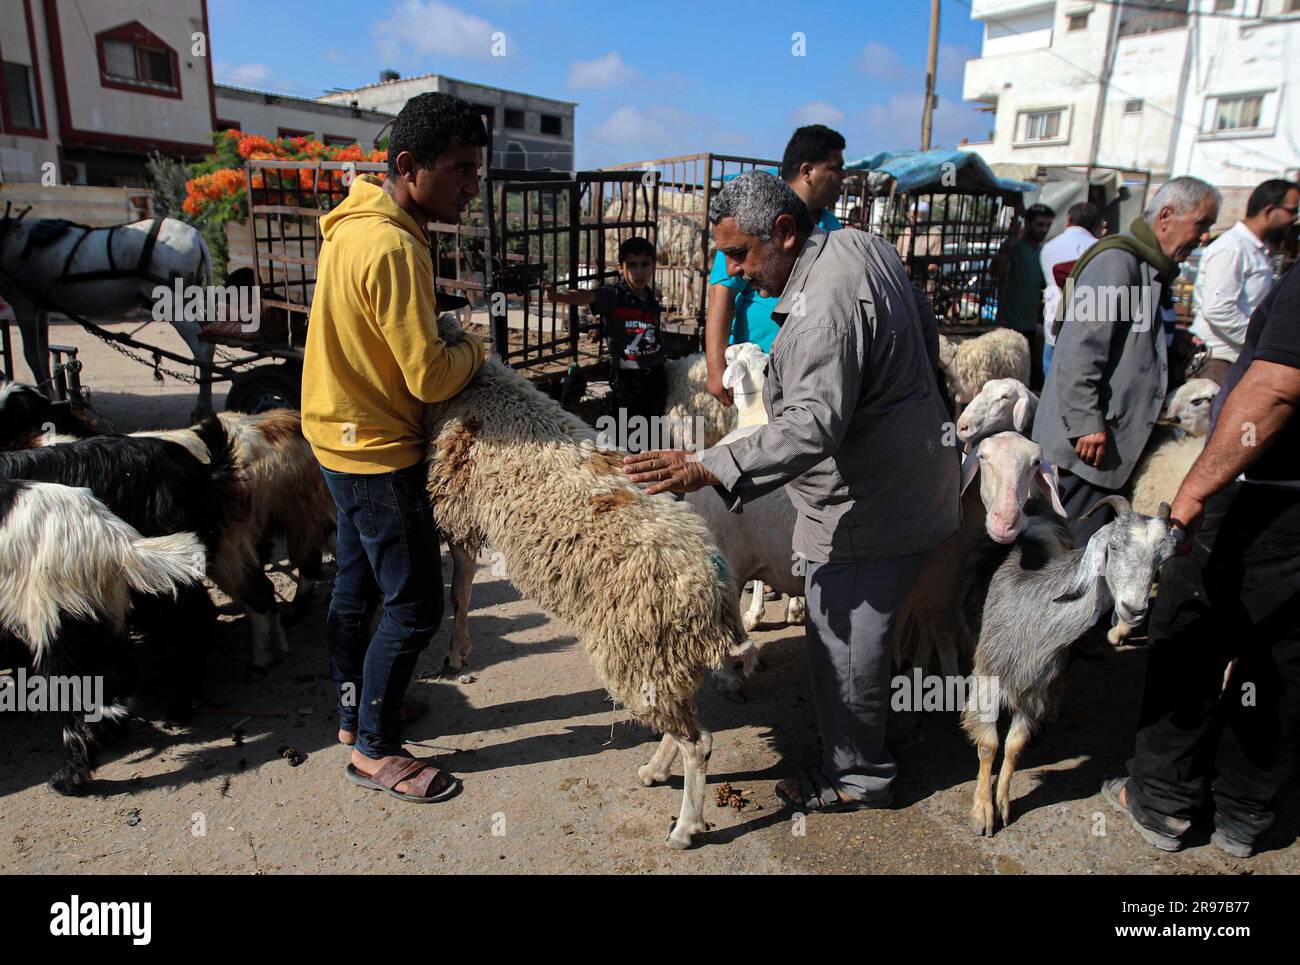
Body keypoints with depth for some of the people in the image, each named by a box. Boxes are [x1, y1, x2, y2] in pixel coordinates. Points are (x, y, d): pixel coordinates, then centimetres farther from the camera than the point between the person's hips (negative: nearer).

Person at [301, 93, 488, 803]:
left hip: (344, 436, 10)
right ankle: (374, 751, 17)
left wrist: (444, 346, 7)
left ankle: (353, 713, 38)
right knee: (415, 605, 1)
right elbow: (429, 378, -25)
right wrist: (473, 351, -6)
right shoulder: (393, 247, -25)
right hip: (378, 451, -10)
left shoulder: (357, 222, 7)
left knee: (358, 583, 21)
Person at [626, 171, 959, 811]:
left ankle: (856, 775, 24)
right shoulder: (864, 245, 7)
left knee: (843, 644, 4)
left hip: (864, 509, -11)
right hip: (904, 486, 11)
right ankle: (865, 738, 41)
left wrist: (708, 470, -37)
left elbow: (813, 425, -35)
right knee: (864, 631, 23)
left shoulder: (825, 303, -27)